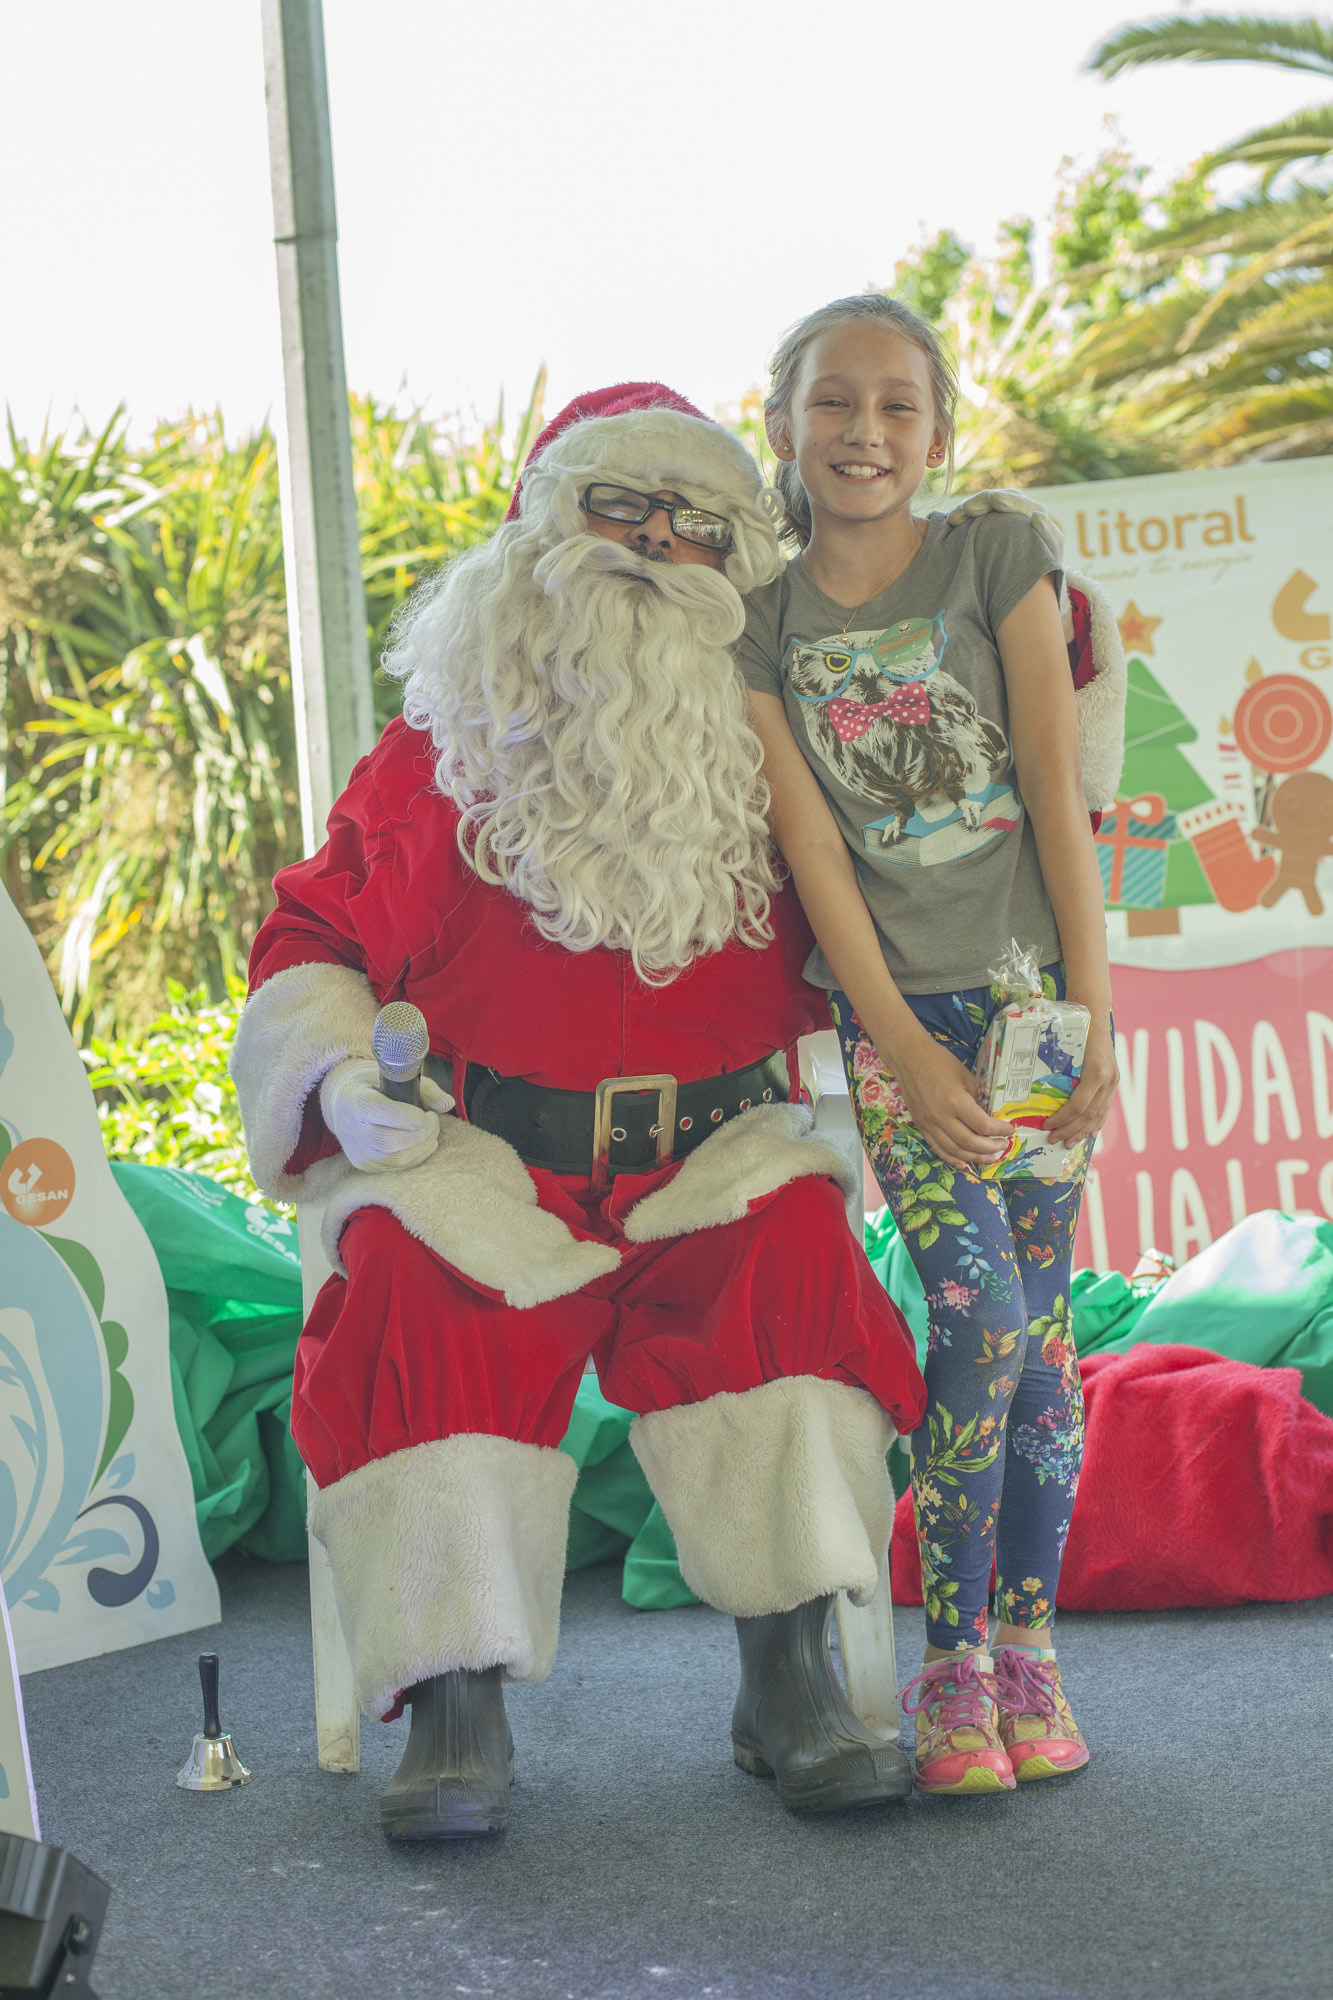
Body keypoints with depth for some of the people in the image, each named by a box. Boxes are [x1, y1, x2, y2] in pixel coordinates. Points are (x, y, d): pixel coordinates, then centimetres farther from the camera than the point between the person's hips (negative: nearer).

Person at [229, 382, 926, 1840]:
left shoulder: (763, 762, 14)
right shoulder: (433, 760, 10)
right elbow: (313, 940, 14)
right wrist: (339, 1072, -5)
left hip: (715, 1156, 1)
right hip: (481, 1156, -1)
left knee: (792, 1256, -31)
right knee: (417, 1293, -32)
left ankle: (789, 1677, -28)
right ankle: (455, 1702, -29)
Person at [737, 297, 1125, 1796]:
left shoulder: (999, 553, -1)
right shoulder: (758, 629, 0)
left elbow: (1057, 794, -3)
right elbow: (813, 850, -4)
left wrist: (1092, 1009, -7)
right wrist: (908, 1055, -11)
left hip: (1030, 981, 1)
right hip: (893, 1005, -1)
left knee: (1041, 1323, 0)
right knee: (979, 1316, -12)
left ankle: (1026, 1648, 12)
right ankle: (953, 1663, 0)